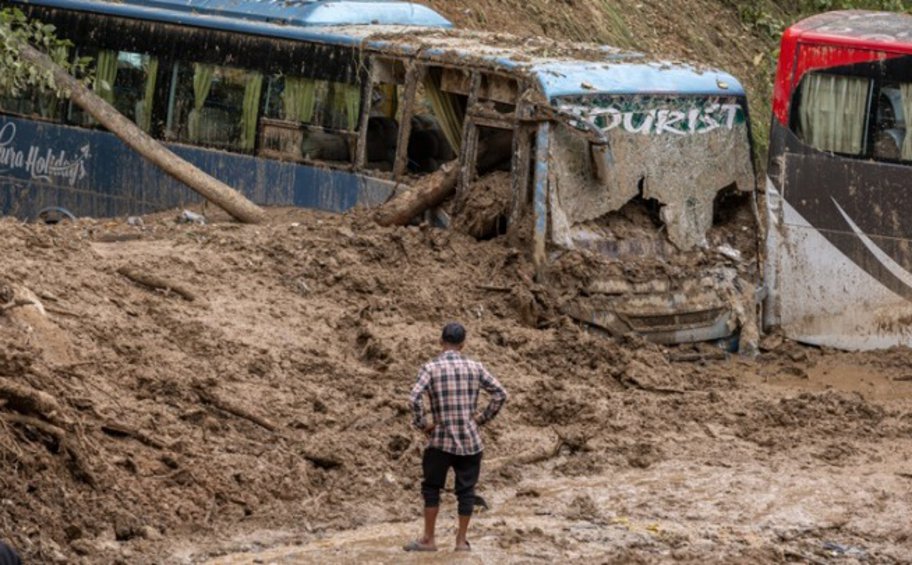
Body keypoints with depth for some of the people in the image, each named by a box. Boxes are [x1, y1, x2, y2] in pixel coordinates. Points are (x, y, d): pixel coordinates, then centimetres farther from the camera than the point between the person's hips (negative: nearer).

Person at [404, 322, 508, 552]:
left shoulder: (431, 368, -6)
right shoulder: (475, 368, 1)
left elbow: (414, 398, -19)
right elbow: (500, 394, 1)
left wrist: (421, 424, -6)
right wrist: (483, 418, 8)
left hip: (441, 441, -2)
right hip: (470, 441, 2)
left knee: (431, 488, 11)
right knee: (466, 490, 10)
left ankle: (429, 539, 12)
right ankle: (462, 540, 14)